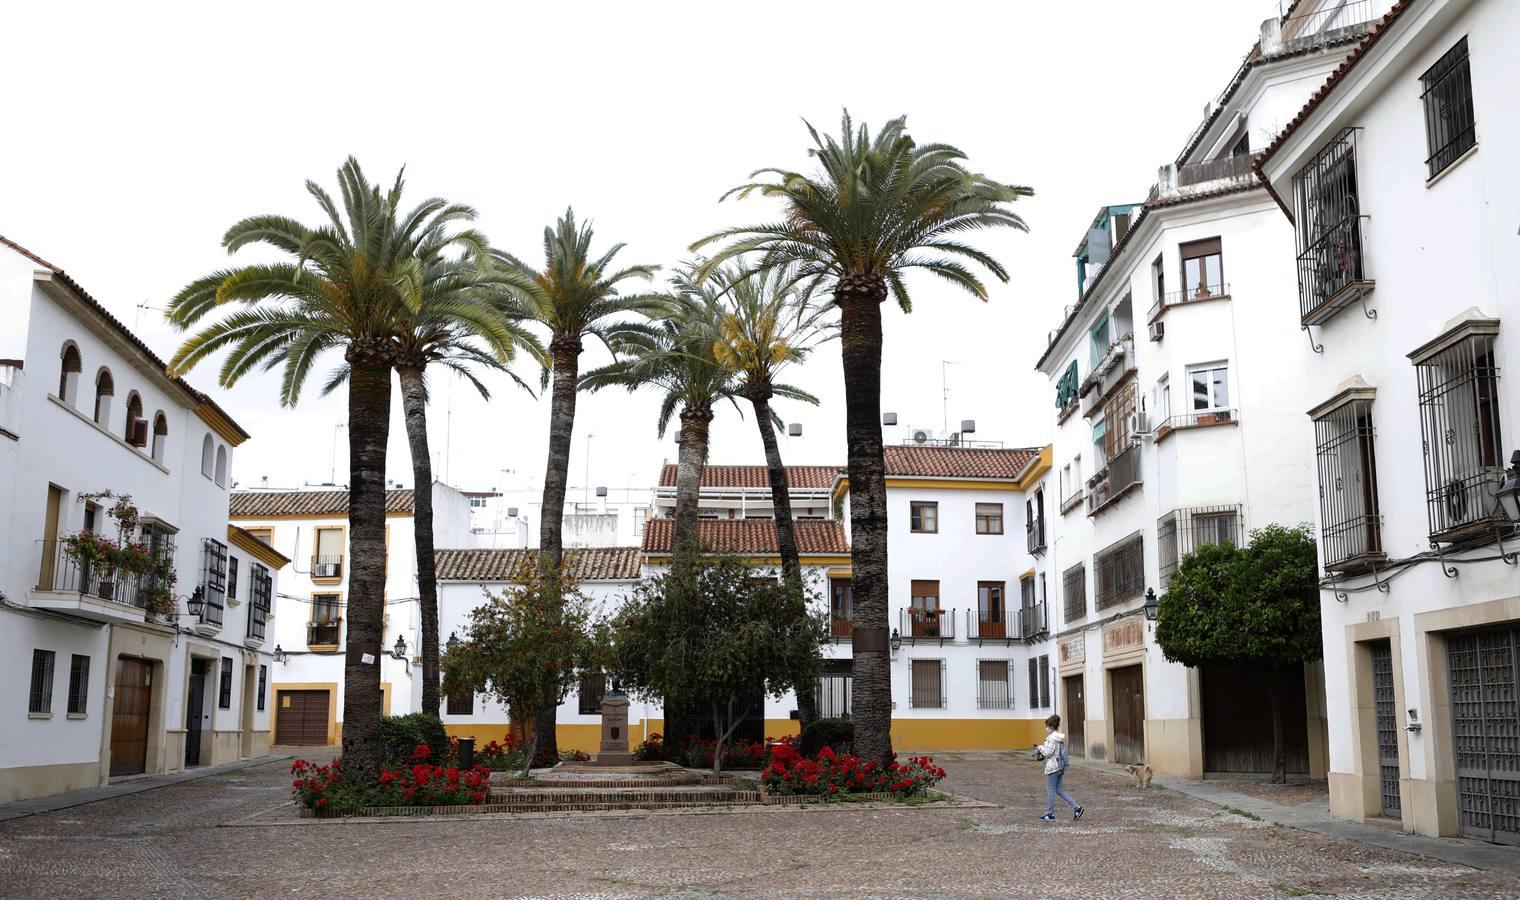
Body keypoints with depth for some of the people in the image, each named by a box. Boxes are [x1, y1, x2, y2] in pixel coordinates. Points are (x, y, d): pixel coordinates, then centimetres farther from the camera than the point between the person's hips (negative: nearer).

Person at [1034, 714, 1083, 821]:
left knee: (1050, 790, 1)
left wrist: (1040, 748, -2)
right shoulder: (1059, 737, 12)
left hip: (1053, 767, -10)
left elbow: (1048, 752, -21)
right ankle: (1076, 807, 9)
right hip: (1060, 766, 10)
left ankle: (1050, 814, 9)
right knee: (1058, 789, 14)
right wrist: (1041, 754, 15)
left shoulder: (1052, 738, -18)